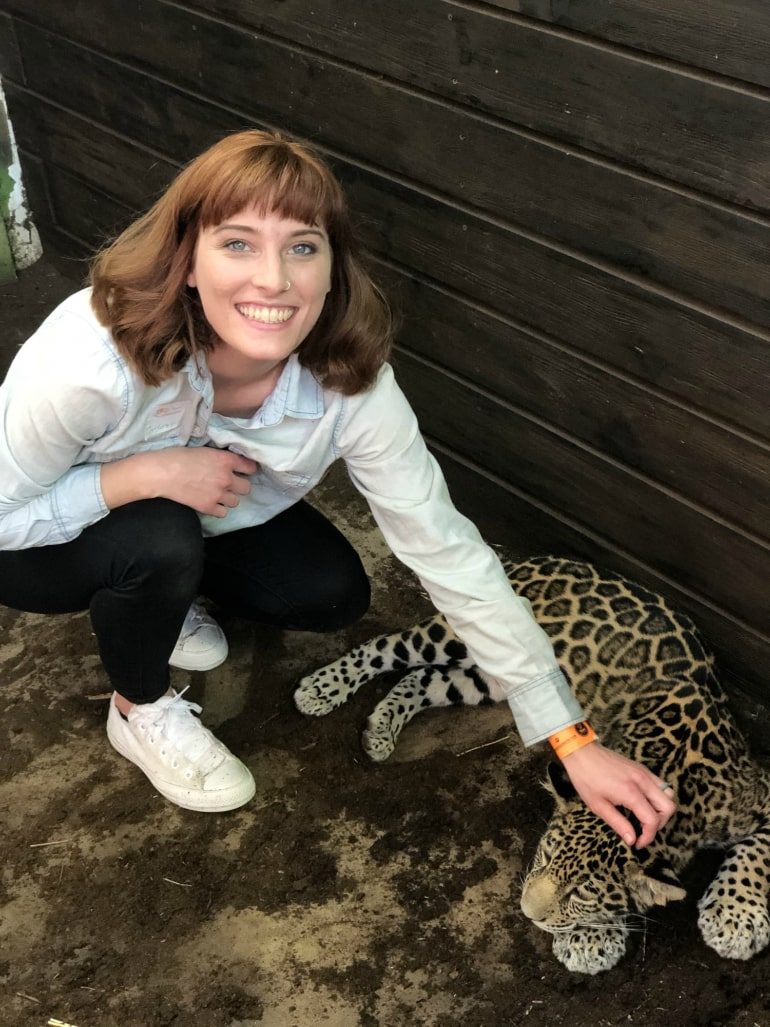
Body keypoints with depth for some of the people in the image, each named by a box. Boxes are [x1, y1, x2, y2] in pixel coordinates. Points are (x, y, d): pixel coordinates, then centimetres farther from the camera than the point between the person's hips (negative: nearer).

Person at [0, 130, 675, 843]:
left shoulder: (349, 383, -29)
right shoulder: (92, 362, -40)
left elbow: (449, 554, -27)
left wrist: (574, 742, -28)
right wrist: (140, 475, -39)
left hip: (195, 520, 4)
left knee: (334, 595, -12)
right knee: (161, 536, -33)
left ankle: (158, 601, 16)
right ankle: (141, 709, 0)